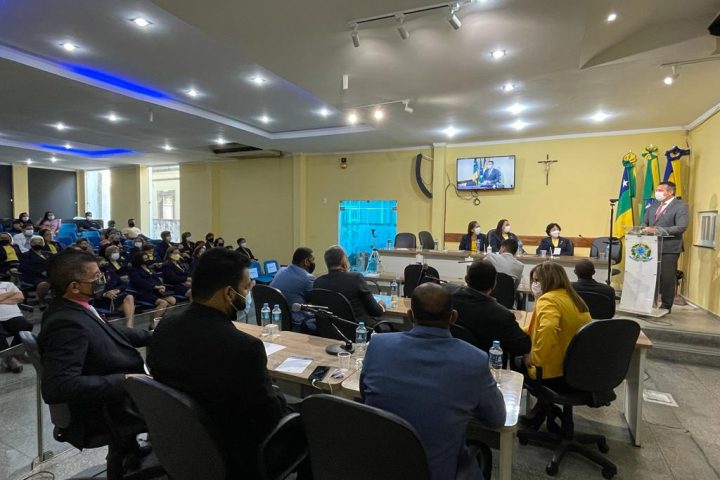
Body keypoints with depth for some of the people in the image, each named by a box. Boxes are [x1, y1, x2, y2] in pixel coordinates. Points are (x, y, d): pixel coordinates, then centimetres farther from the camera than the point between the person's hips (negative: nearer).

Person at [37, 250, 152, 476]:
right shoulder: (67, 324, -30)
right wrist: (122, 381, -34)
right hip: (103, 412, -9)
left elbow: (108, 332, 11)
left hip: (113, 394, 9)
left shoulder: (73, 309, -2)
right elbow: (57, 387, -36)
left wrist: (154, 336, 2)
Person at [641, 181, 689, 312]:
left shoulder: (680, 207, -6)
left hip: (669, 248, -6)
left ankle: (666, 306, 13)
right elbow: (645, 222, 17)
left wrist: (657, 230, -22)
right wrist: (646, 229, -6)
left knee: (667, 278, 1)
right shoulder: (653, 206, 14)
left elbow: (681, 227, -16)